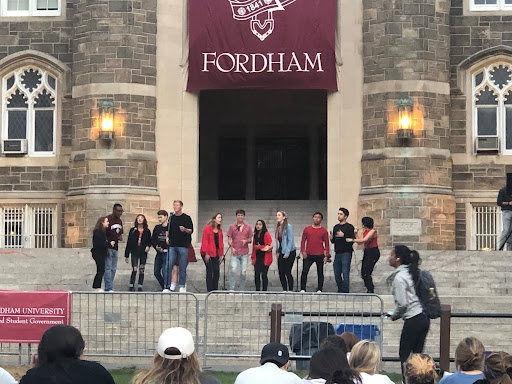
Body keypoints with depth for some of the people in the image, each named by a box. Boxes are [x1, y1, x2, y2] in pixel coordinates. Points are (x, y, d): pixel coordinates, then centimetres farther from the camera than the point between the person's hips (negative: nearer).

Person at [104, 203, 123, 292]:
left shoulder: (119, 221, 13)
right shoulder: (108, 219, -11)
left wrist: (120, 237, -1)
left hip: (115, 248, 8)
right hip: (108, 247, -8)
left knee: (113, 269, 8)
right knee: (108, 268, -10)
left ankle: (108, 288, 12)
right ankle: (109, 288, -12)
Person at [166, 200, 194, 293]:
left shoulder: (186, 218, 1)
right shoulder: (171, 218, 14)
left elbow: (191, 231, -1)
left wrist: (185, 230, -20)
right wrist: (167, 237, 7)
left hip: (183, 246, -3)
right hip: (172, 246, 3)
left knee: (182, 267, 1)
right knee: (168, 266, -4)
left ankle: (182, 286, 9)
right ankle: (167, 286, 0)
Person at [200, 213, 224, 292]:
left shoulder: (220, 230, 14)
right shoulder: (207, 228, -5)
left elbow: (221, 243, 15)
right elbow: (204, 241, -9)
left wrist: (221, 254, 9)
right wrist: (206, 253, -14)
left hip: (216, 254, 6)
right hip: (208, 254, -6)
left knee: (217, 271, 2)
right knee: (210, 271, -5)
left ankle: (215, 289, 9)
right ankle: (210, 290, -2)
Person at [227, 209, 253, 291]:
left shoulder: (247, 227, 10)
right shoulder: (232, 227, 7)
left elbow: (250, 239, 13)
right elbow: (229, 239, 6)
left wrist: (246, 241, -10)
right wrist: (232, 247, -10)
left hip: (244, 253, 1)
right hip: (235, 253, -1)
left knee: (243, 272, 2)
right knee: (233, 270, -11)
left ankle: (242, 290, 9)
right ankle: (231, 289, -8)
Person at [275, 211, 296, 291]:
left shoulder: (288, 226, -11)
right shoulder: (278, 227, 11)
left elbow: (290, 240, -14)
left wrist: (287, 253, -16)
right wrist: (277, 252, 9)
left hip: (289, 252, -7)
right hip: (281, 253, 7)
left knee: (287, 272, -7)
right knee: (281, 273, 4)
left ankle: (290, 290, 2)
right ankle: (284, 290, 13)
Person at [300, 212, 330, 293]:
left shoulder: (324, 231, 3)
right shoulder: (307, 229, 7)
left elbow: (327, 244, 4)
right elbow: (303, 241, 9)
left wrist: (326, 256, -2)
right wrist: (303, 251, -4)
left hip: (319, 255, -1)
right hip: (308, 255, 1)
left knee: (320, 273, 5)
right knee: (304, 272, -4)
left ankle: (319, 289, 12)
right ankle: (302, 289, 2)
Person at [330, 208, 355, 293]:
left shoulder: (349, 227, -4)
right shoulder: (336, 227, 17)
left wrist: (343, 235, -22)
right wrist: (332, 239, 1)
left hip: (346, 253, -7)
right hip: (337, 253, 7)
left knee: (345, 273, -10)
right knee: (337, 274, 8)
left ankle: (346, 292, -7)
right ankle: (340, 291, 18)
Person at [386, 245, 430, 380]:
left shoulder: (399, 277, -15)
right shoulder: (409, 272, 11)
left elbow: (402, 304, -17)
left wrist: (394, 316, 1)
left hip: (413, 320, -8)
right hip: (423, 318, 8)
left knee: (404, 355, 3)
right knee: (417, 354, 12)